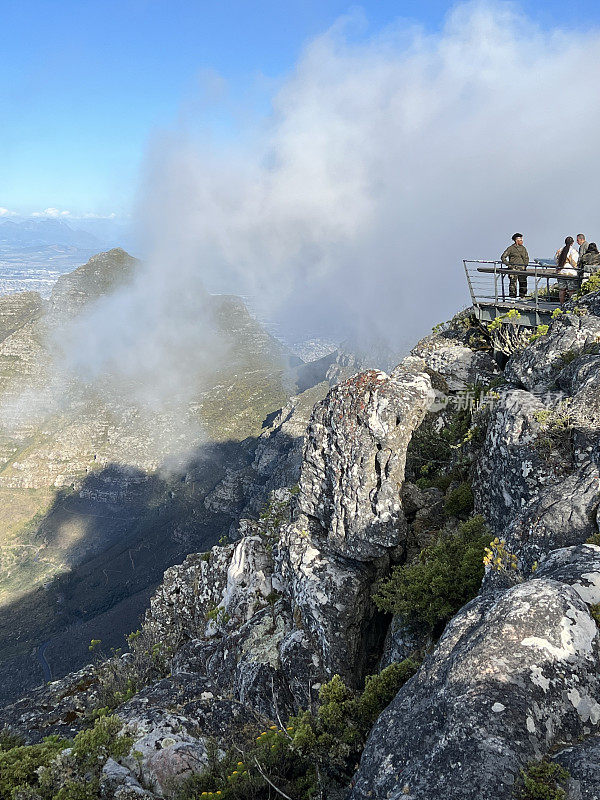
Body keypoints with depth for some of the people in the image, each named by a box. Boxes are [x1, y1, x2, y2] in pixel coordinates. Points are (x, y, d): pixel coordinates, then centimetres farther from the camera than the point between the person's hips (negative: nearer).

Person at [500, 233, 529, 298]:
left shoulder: (523, 248, 16)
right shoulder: (511, 248, -1)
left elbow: (526, 258, 25)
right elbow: (503, 257, -1)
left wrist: (525, 264, 9)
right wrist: (508, 264, -11)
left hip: (522, 268, 5)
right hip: (513, 267, -5)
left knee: (523, 281, 0)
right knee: (513, 282, -10)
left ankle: (522, 296, 8)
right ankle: (512, 296, -4)